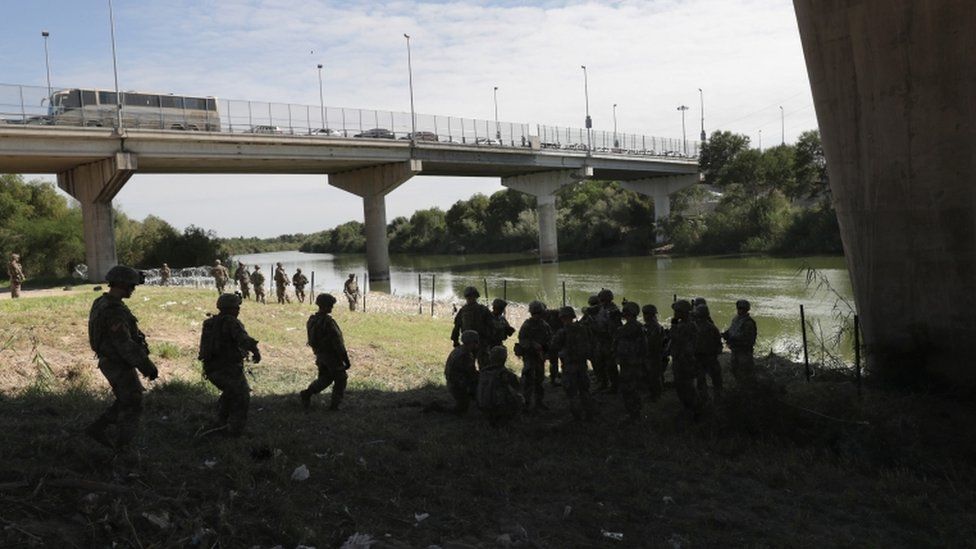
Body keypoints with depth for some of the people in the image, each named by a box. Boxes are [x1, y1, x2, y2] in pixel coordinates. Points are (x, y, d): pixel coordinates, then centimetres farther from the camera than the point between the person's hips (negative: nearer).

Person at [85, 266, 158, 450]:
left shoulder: (103, 303, 5)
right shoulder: (114, 312, -28)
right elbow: (126, 346, -29)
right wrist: (147, 366, -23)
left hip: (111, 362, 9)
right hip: (120, 367, -9)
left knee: (126, 402, 22)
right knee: (133, 407, 3)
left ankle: (96, 428, 25)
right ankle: (122, 449, 12)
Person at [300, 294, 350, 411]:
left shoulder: (311, 320, 2)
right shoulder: (328, 322, -24)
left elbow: (312, 340, 13)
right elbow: (337, 342, -23)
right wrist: (346, 359, -18)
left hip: (320, 355, 8)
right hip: (332, 356, -7)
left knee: (324, 378, 22)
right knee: (340, 379, 9)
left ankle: (307, 394, 8)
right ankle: (334, 404, 11)